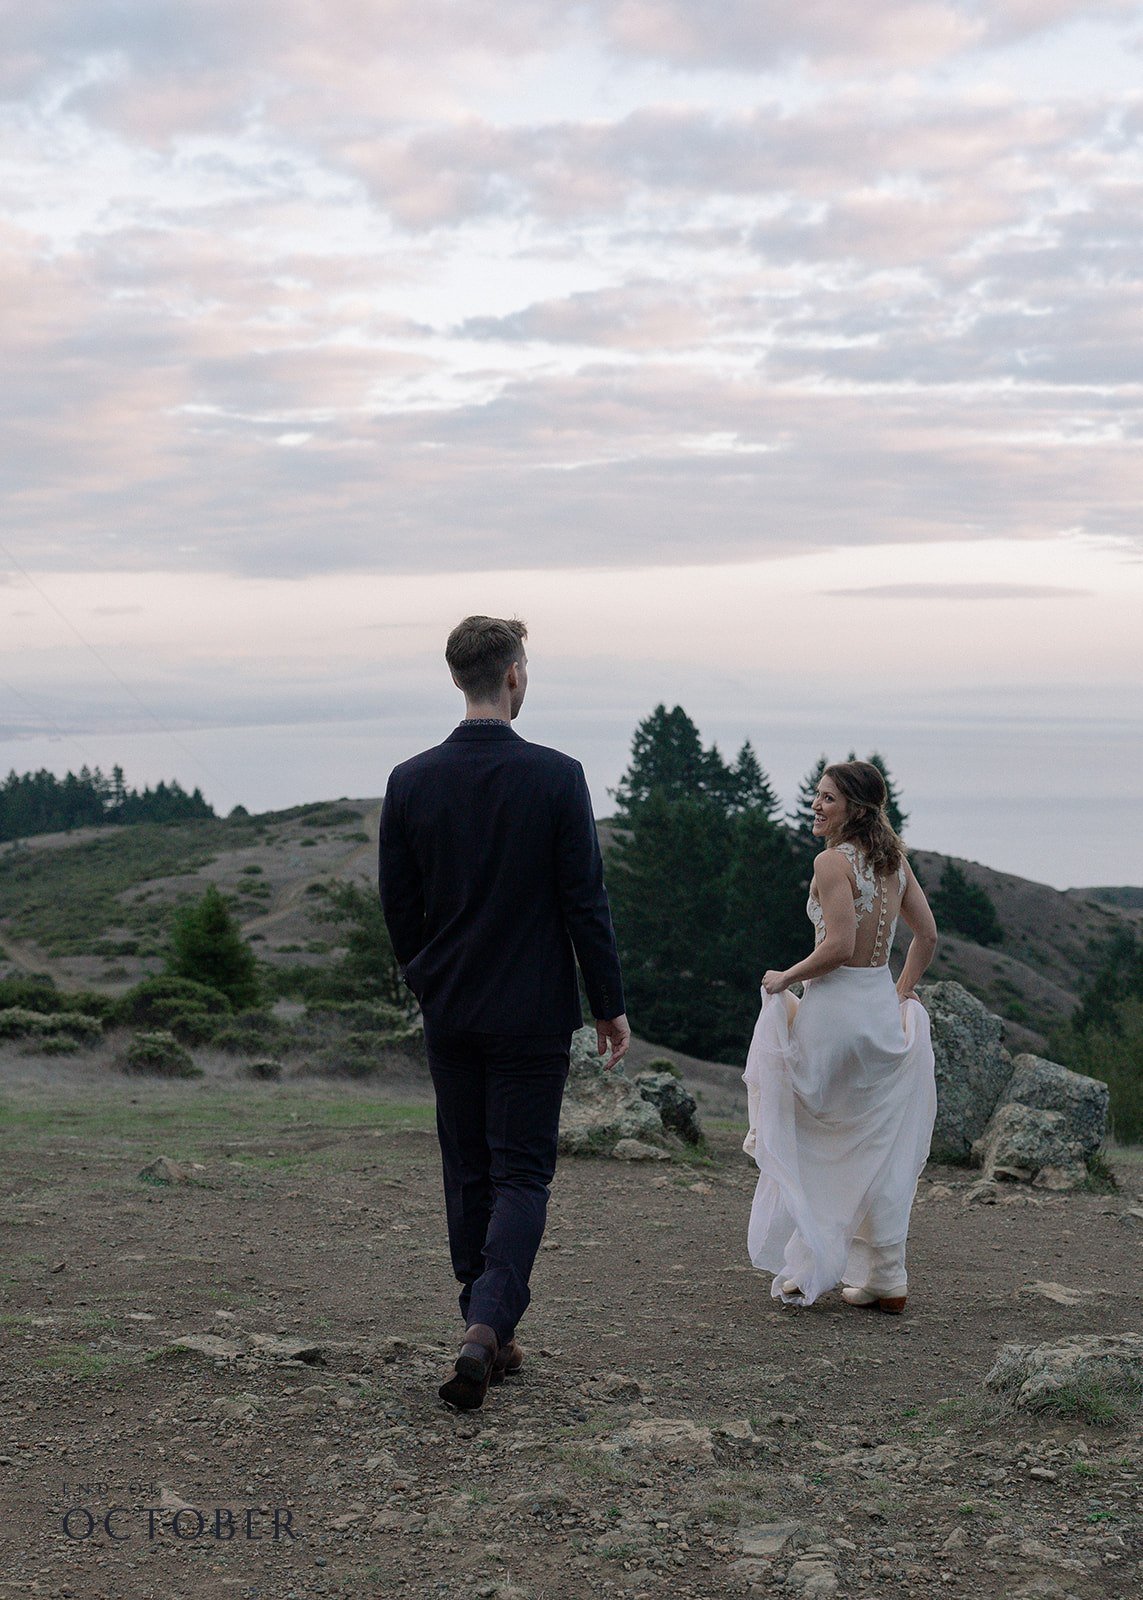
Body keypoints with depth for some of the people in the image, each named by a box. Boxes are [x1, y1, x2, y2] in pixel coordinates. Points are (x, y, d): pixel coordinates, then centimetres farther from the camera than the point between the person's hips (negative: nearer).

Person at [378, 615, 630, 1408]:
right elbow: (586, 901, -9)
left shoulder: (411, 780, -3)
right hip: (534, 1012, -3)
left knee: (469, 1174, 13)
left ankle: (491, 1339, 21)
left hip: (449, 1012, 3)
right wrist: (610, 1004, 0)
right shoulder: (556, 776, -12)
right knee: (522, 1173, 2)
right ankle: (487, 1326, -16)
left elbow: (397, 902, 4)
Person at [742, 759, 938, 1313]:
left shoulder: (834, 861, -14)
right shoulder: (894, 859, 8)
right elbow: (927, 934, 11)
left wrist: (786, 977, -9)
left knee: (803, 1143, 7)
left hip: (833, 1008, -7)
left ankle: (803, 1271, 9)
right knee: (877, 1151, 11)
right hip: (882, 1009, 7)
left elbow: (840, 945, -22)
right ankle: (885, 1280, 14)